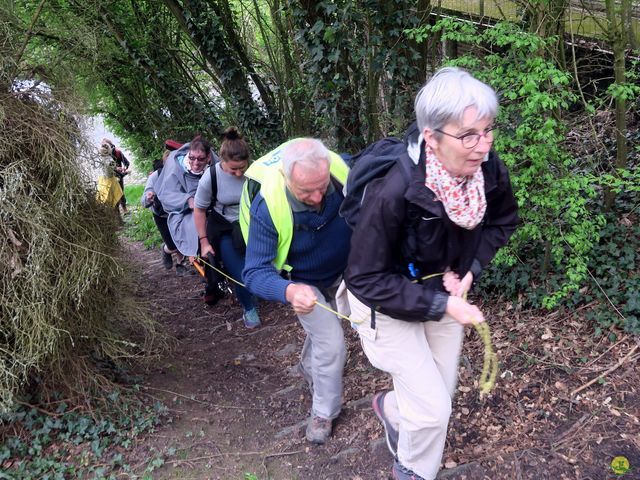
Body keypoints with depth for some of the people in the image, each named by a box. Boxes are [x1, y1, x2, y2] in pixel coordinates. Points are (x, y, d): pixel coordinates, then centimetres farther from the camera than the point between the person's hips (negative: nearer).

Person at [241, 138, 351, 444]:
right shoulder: (267, 207, -37)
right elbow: (255, 272, -35)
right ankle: (324, 412, 18)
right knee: (331, 342, -10)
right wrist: (289, 291, -55)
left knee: (322, 329, 24)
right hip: (303, 284, -3)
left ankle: (308, 367, 57)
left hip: (344, 272, 4)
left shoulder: (343, 171, -31)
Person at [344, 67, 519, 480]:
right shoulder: (393, 193, -36)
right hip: (387, 302, -5)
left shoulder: (490, 171, -19)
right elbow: (365, 280, -26)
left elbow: (502, 222, 4)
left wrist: (469, 270, -11)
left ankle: (391, 407, 53)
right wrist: (440, 305, -29)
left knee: (440, 395, 18)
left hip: (445, 290, 6)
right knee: (433, 408, -1)